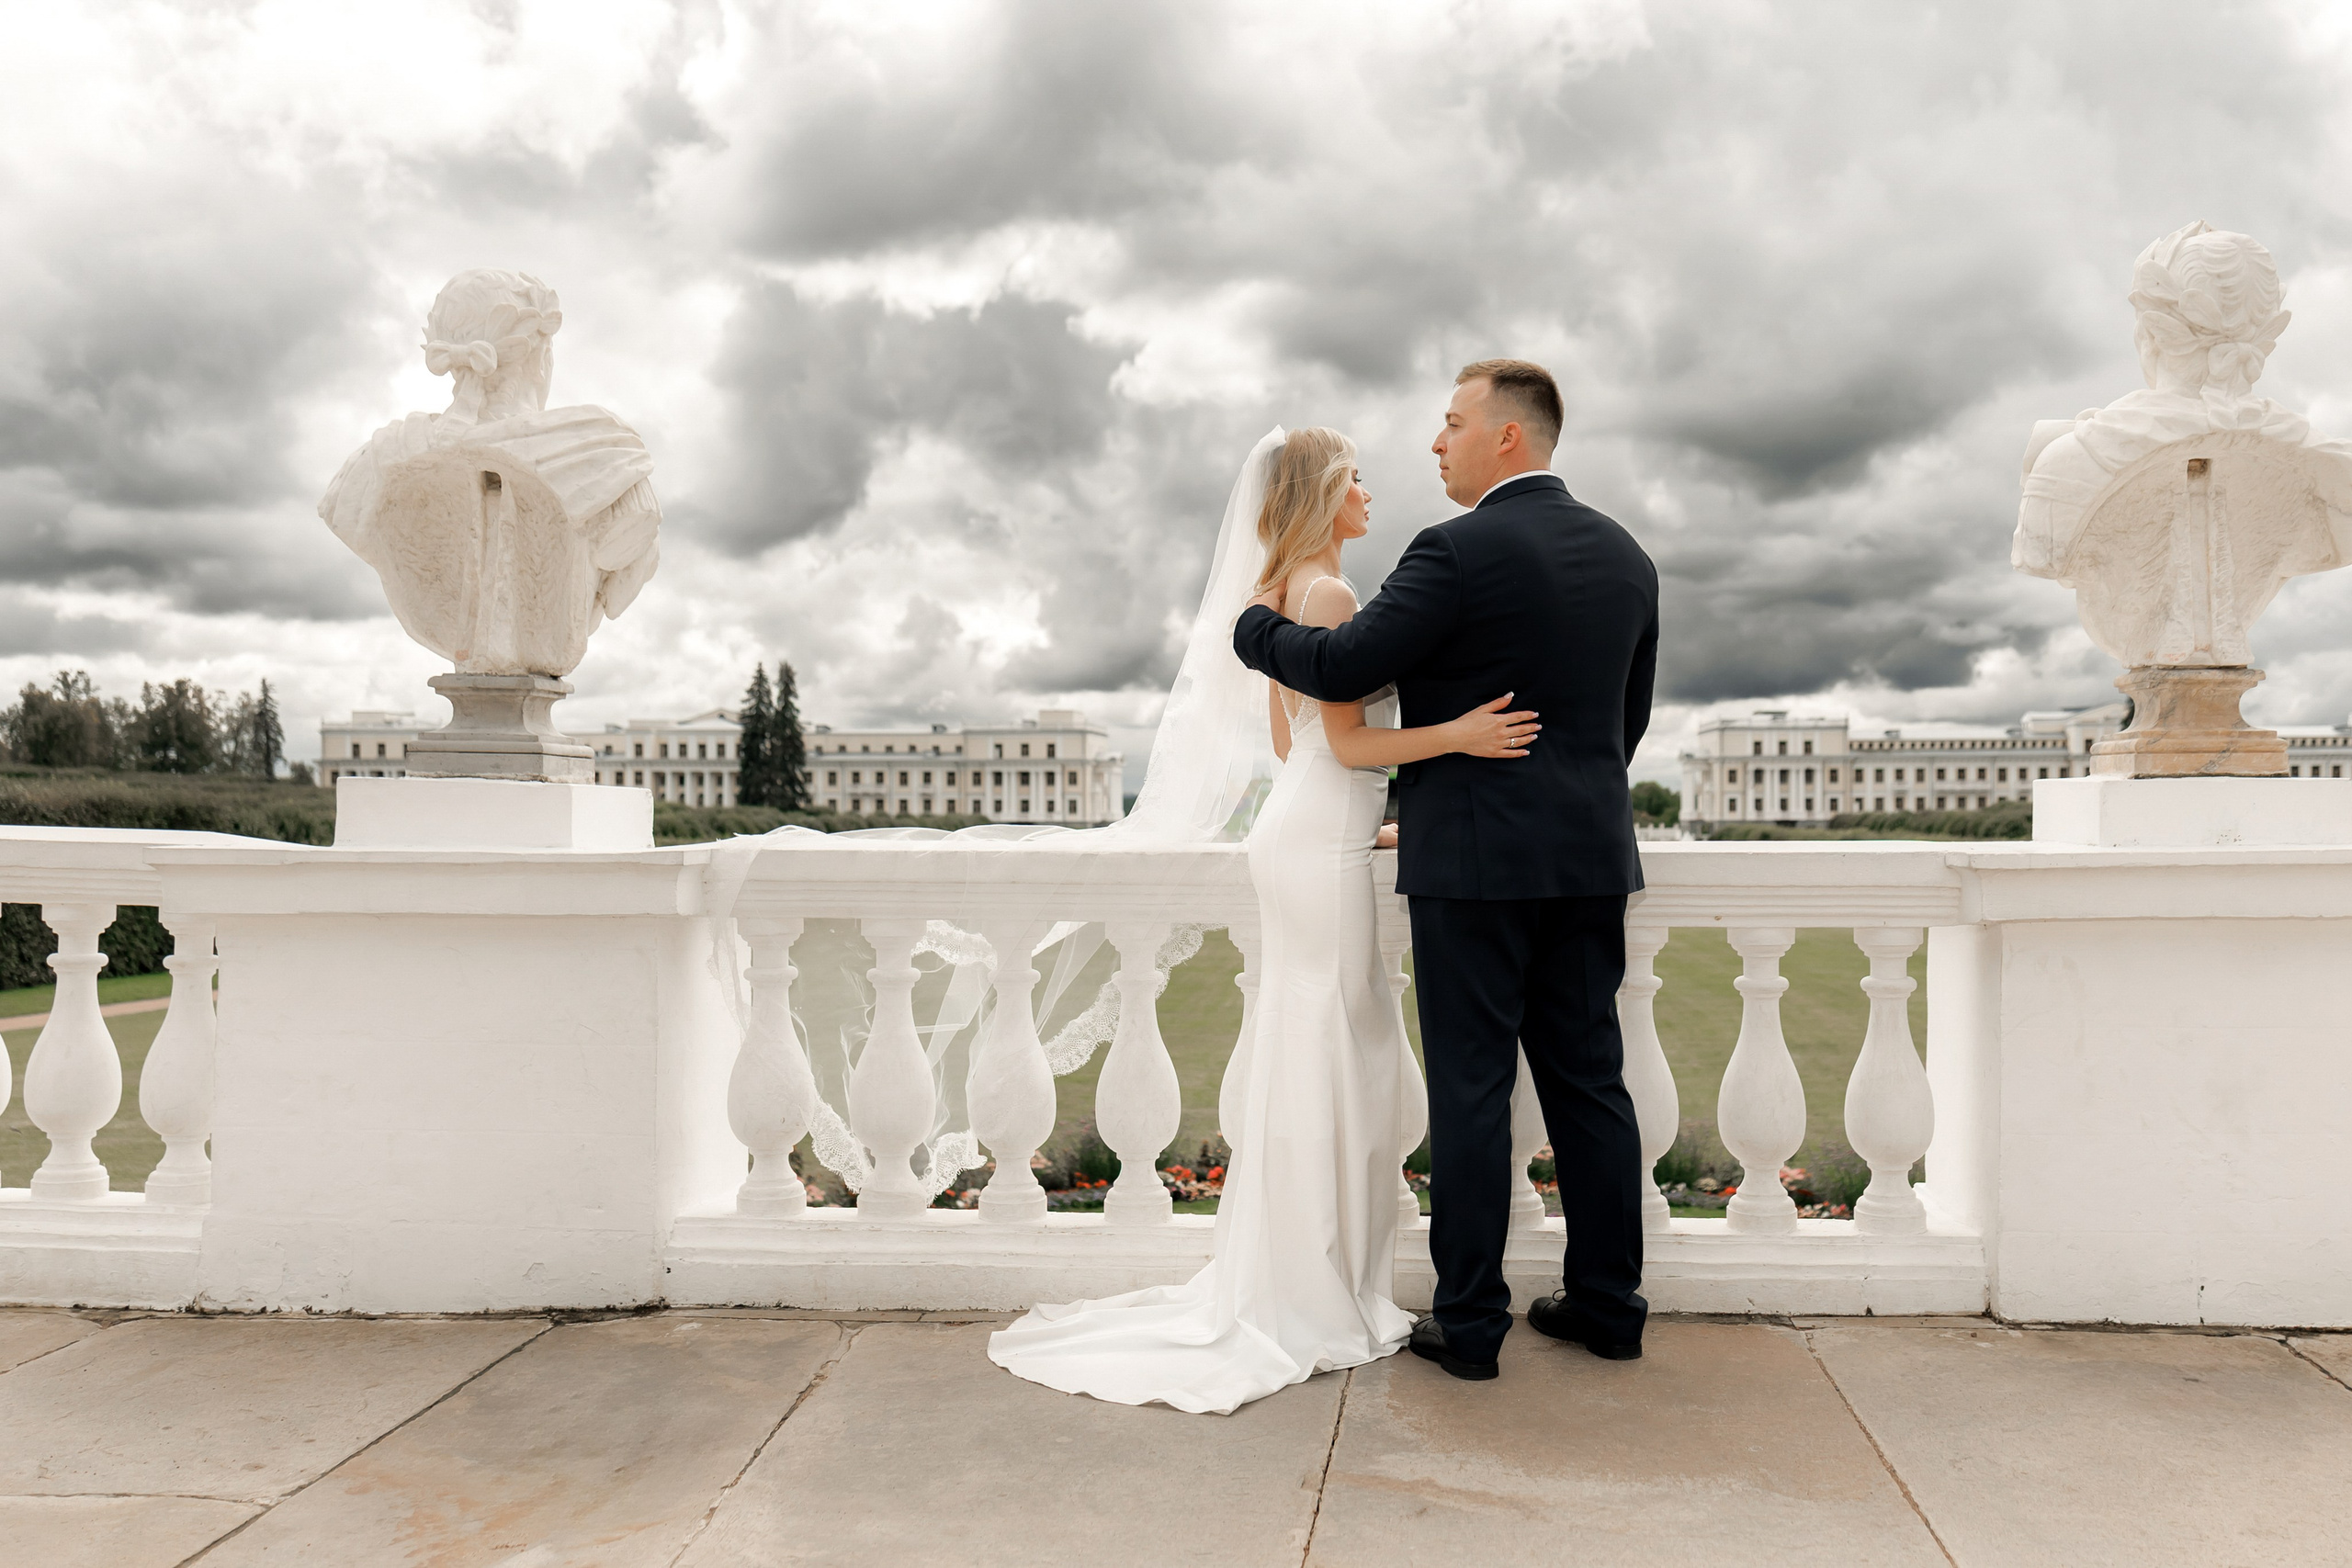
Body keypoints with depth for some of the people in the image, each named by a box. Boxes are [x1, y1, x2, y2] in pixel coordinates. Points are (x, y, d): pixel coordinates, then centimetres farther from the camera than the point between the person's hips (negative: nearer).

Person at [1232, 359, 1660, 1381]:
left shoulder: (1459, 551, -13)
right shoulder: (1624, 557, 10)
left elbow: (1345, 667, -14)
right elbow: (1628, 717, 16)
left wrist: (1256, 625, 4)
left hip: (1473, 862, -7)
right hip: (1590, 856, 7)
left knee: (1471, 1088, 0)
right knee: (1589, 1078, 13)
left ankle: (1469, 1323, 8)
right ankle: (1607, 1301, 21)